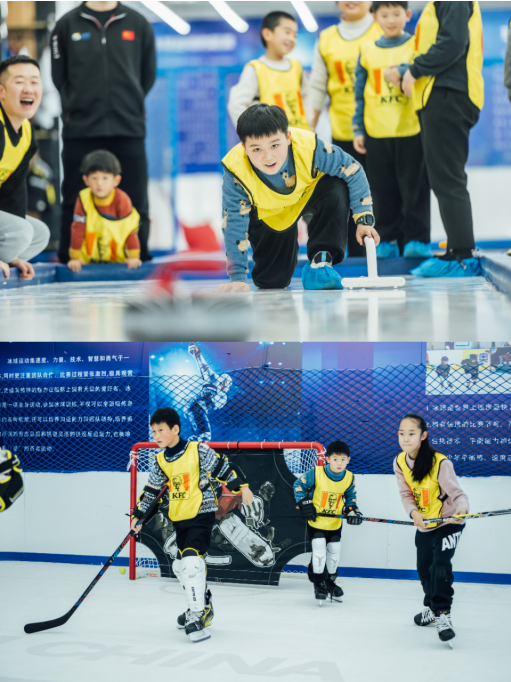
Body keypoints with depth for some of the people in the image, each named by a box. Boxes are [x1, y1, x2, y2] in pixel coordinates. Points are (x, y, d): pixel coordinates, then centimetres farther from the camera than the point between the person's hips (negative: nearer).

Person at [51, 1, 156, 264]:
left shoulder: (138, 24, 8)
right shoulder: (67, 25, 6)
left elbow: (147, 75, 14)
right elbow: (59, 77, 9)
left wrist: (129, 106, 12)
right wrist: (79, 107, 6)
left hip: (128, 131, 1)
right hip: (80, 131, 0)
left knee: (135, 203, 2)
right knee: (75, 203, 2)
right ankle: (69, 261, 10)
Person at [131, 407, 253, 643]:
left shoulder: (198, 451, -12)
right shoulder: (161, 460, 7)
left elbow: (223, 467, -8)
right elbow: (151, 490, 16)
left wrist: (242, 486, -10)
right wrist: (139, 515, 16)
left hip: (202, 514, -7)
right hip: (179, 519, 7)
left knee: (191, 561, -22)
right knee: (181, 566, 14)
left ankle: (198, 616, -17)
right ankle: (202, 605, 34)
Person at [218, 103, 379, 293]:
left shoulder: (308, 146, -37)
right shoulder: (235, 171, -36)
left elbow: (354, 171, -22)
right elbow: (234, 224, -27)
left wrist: (364, 219, -24)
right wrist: (238, 277, -29)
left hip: (310, 192, 0)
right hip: (269, 214, 0)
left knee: (336, 190, -33)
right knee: (271, 282, -2)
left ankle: (320, 261, -21)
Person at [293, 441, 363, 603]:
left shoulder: (349, 478, -7)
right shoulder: (316, 474, -20)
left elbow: (350, 495, 10)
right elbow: (298, 484, -7)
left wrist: (352, 510, -6)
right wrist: (304, 503, -14)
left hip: (335, 523, 4)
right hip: (316, 521, -4)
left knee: (334, 553, 14)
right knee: (319, 552, -12)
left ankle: (330, 581, 34)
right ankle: (318, 583, 4)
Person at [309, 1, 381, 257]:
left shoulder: (383, 31, 2)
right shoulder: (326, 39, 12)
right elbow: (317, 87, 14)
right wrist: (310, 127, 10)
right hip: (343, 132, 3)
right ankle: (356, 255, 12)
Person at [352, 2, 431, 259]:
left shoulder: (416, 46, 3)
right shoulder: (367, 51, 10)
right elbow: (359, 93, 13)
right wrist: (358, 129, 8)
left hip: (410, 130, -2)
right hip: (376, 132, 3)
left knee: (414, 188, -2)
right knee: (383, 191, 6)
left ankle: (417, 239, 5)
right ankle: (387, 240, 14)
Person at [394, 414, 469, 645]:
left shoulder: (440, 462, -27)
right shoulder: (400, 462, -9)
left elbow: (456, 492, -28)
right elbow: (406, 494, -7)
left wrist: (461, 509, -50)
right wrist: (414, 513, -27)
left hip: (448, 523, -6)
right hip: (424, 525, 6)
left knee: (440, 566, -19)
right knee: (424, 569, 16)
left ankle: (442, 615, -9)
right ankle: (432, 607, 40)